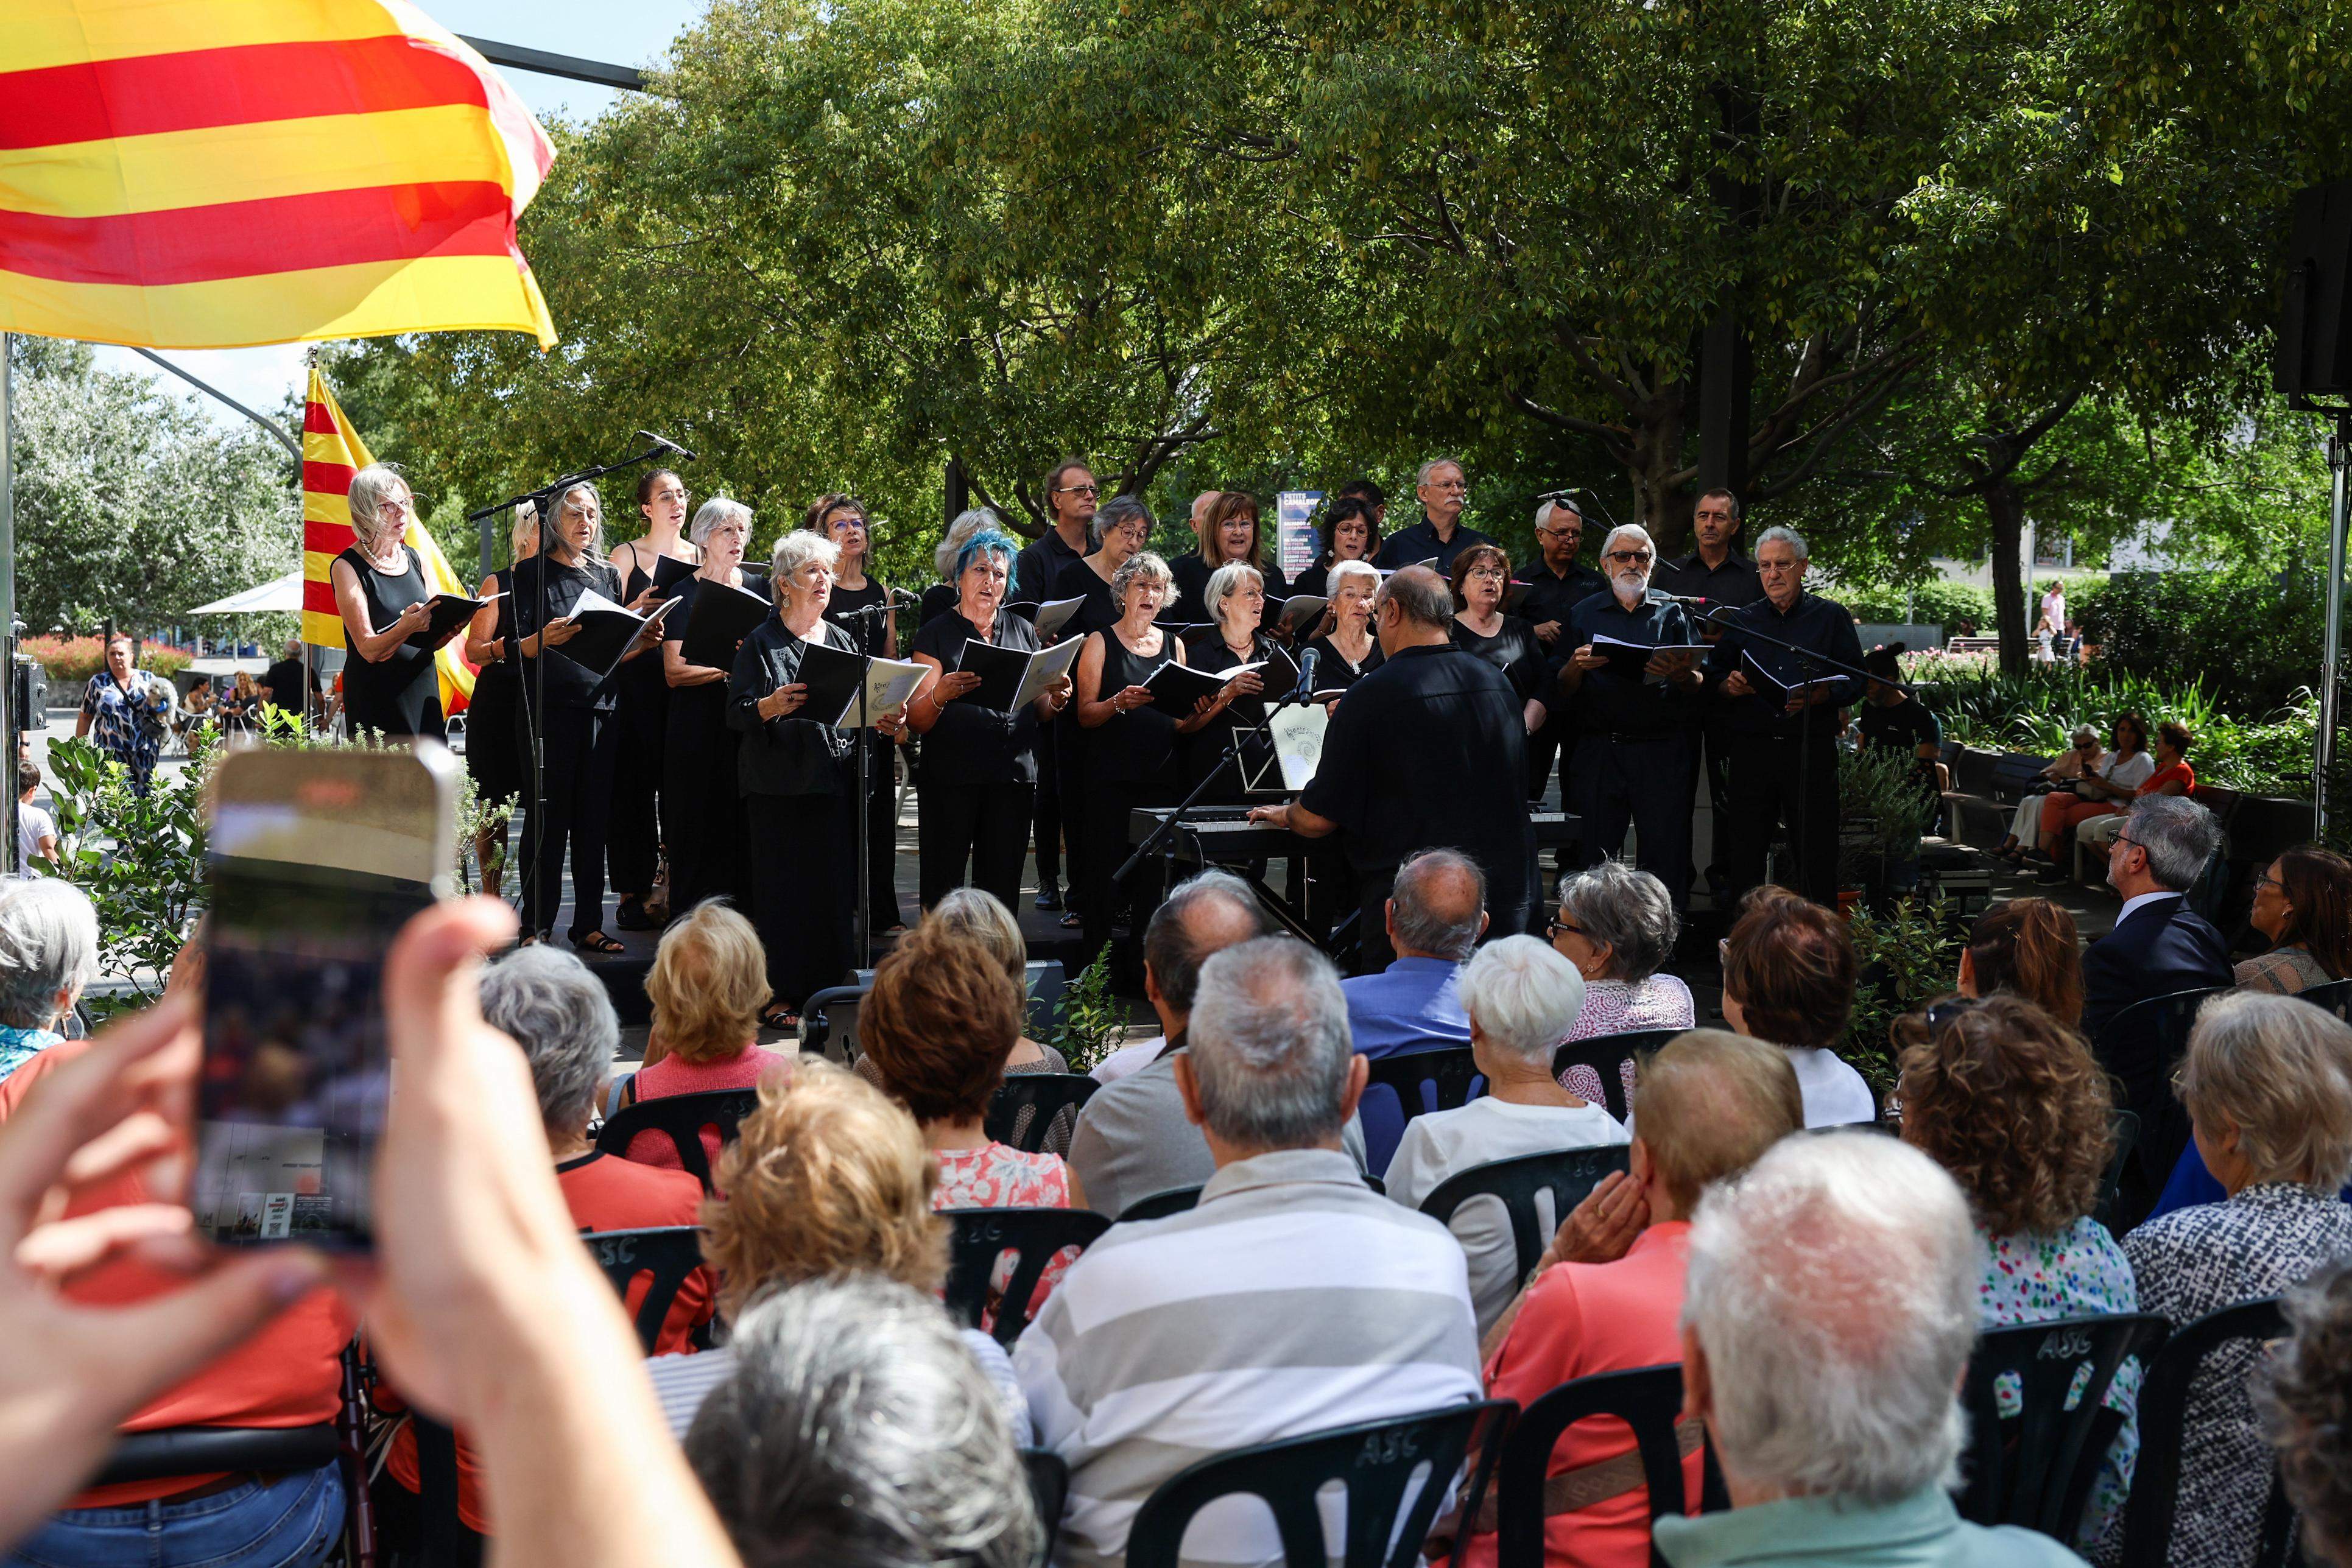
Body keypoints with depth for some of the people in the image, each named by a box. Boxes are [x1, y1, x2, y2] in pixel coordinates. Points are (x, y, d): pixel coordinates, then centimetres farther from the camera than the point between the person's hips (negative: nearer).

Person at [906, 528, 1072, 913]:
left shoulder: (1024, 632, 15)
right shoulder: (936, 635, 4)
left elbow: (1040, 709, 17)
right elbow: (916, 721, -4)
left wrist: (1056, 699, -5)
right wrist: (940, 695, -25)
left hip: (1015, 776, 3)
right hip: (950, 777, -3)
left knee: (1002, 890, 6)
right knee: (942, 890, -4)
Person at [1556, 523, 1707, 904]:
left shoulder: (1673, 613, 12)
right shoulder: (1583, 613, 14)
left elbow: (1699, 685, 3)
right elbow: (1562, 692, 9)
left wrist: (1681, 675, -20)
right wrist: (1576, 666, -13)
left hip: (1662, 753, -1)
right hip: (1598, 753, 1)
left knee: (1666, 854, -6)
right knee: (1596, 855, 0)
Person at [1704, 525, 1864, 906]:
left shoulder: (1832, 617, 8)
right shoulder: (1740, 621, 15)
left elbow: (1854, 681, 1)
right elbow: (1712, 677, 14)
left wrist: (1814, 696, -17)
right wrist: (1728, 686, -9)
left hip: (1811, 749, -2)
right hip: (1752, 749, 2)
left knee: (1816, 855, -2)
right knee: (1745, 853, 2)